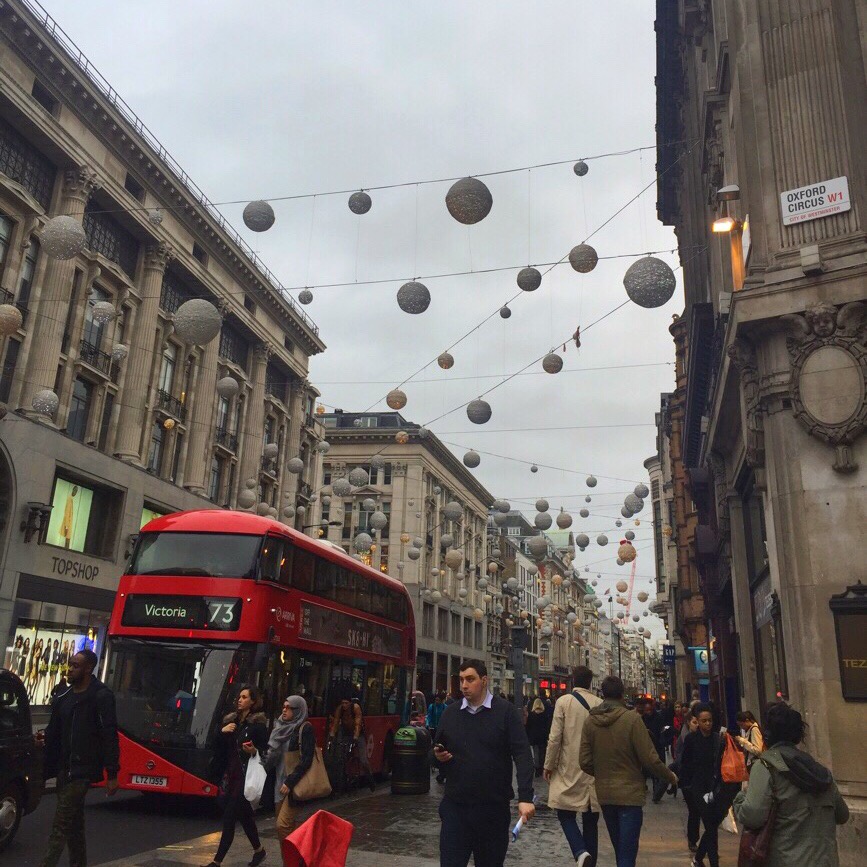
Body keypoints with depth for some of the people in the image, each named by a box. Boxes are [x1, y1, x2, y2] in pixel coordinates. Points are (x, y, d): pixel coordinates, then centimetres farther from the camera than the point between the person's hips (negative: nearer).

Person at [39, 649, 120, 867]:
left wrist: (112, 774, -16)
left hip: (83, 770, -7)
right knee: (74, 822, 15)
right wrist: (43, 772, 12)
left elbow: (110, 737, -13)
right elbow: (53, 736, 14)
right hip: (64, 769, 7)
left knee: (61, 823, -11)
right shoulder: (62, 698, 11)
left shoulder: (101, 697, -11)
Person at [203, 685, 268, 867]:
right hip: (230, 773, 7)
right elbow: (219, 746, 10)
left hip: (246, 775, -7)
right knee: (244, 814, 17)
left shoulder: (258, 724, -8)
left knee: (229, 817, -6)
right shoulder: (230, 720, 10)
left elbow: (265, 751, -7)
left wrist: (254, 751, -27)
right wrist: (222, 731, -7)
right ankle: (258, 849, 34)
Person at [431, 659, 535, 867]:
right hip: (455, 807, 2)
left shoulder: (506, 712, -4)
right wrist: (438, 757, -8)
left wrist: (525, 797, -21)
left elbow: (523, 756, -10)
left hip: (493, 808, -2)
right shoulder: (450, 713, 6)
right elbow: (435, 754, 16)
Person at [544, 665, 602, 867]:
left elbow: (555, 737, -9)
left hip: (569, 769, -3)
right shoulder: (600, 704, -1)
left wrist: (549, 766, 1)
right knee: (590, 820, 13)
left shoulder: (564, 701, -8)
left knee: (566, 814, 7)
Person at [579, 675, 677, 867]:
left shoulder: (590, 721, -4)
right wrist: (670, 776, 4)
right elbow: (650, 759, -15)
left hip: (604, 794, 5)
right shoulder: (632, 718, -17)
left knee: (619, 849, 22)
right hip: (630, 793, -4)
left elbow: (585, 762, -2)